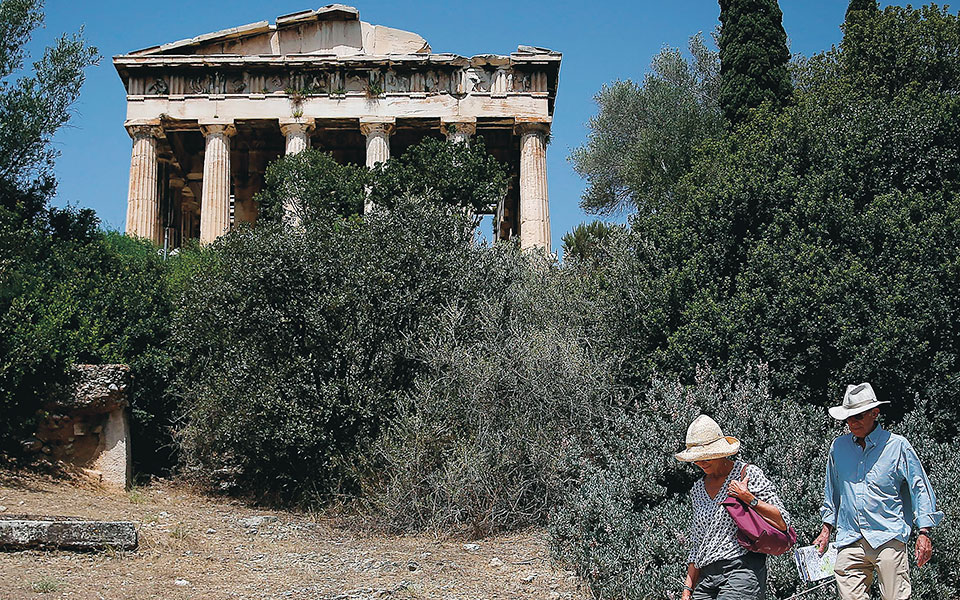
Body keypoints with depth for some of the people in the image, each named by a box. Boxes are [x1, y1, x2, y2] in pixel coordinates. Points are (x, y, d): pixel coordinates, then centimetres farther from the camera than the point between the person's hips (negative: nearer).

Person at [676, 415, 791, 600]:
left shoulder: (748, 474, 1)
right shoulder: (698, 490, 17)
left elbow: (783, 523, -1)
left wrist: (750, 500, -12)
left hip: (743, 571, -6)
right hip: (707, 577, 6)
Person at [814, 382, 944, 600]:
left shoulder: (897, 446, 1)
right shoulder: (838, 447, 12)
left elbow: (920, 489, 4)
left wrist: (924, 533, -3)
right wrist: (826, 530, 21)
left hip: (888, 538, -3)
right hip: (850, 540, 3)